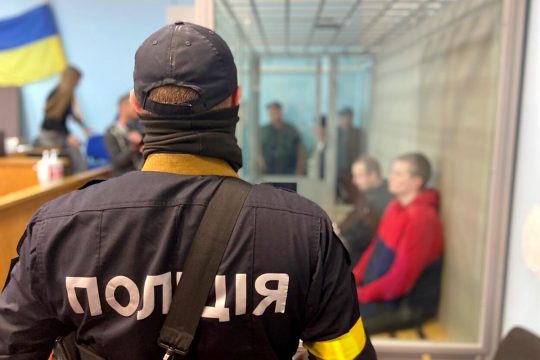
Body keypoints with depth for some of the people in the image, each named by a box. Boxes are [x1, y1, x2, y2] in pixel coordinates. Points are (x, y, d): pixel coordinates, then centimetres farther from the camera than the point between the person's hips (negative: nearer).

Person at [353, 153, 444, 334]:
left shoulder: (421, 218, -24)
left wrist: (359, 294, -17)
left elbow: (399, 280, -24)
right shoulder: (396, 207, 4)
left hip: (406, 306, -8)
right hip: (380, 291, 8)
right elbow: (374, 248, 13)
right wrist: (352, 279, 2)